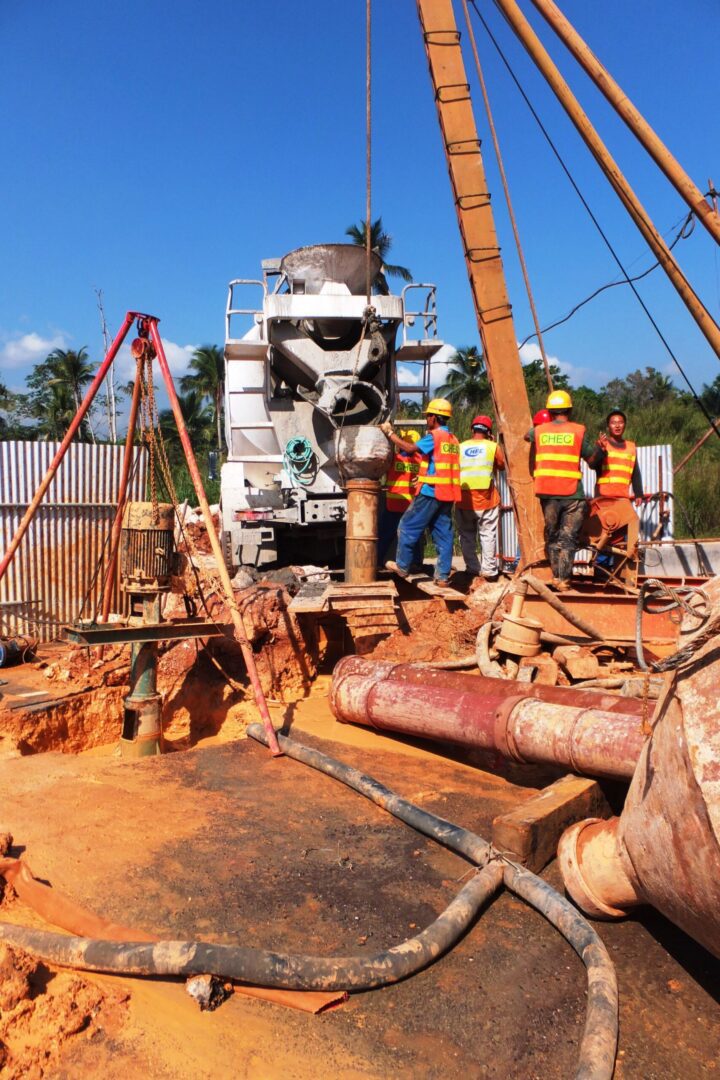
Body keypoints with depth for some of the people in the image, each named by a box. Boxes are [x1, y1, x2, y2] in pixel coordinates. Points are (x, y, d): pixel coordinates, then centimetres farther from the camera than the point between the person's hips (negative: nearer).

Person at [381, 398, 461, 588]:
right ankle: (443, 576, 6)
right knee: (443, 533, 7)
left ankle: (402, 566, 13)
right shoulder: (453, 440, 16)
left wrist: (390, 433, -8)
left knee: (408, 527, 5)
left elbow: (410, 448, -17)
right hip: (447, 494, 8)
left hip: (430, 492, -8)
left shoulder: (434, 436, -9)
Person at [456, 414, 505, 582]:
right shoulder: (492, 446, -3)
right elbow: (502, 465, 11)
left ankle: (473, 569, 14)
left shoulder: (460, 447, 3)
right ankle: (489, 570, 5)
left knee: (467, 536, 11)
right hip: (486, 499, -2)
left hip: (464, 499, 2)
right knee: (488, 535, 5)